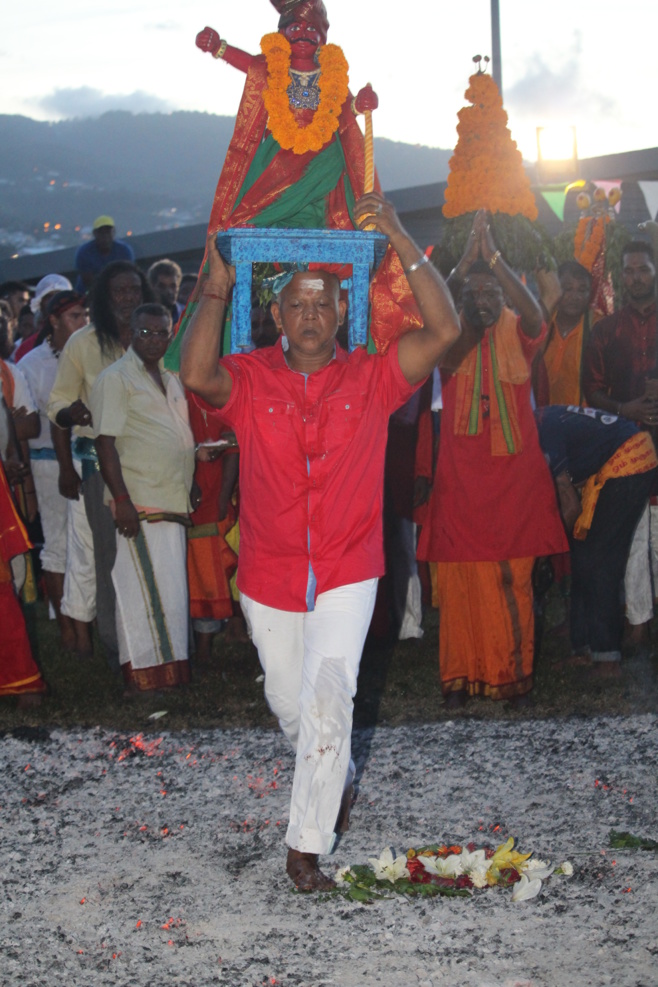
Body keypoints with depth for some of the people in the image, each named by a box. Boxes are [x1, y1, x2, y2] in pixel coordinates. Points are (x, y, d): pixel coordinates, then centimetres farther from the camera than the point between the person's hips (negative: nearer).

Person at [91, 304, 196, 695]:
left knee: (171, 588, 12)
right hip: (140, 503, -8)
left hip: (173, 502, 8)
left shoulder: (171, 380, 18)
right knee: (145, 588, -6)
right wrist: (122, 500, -20)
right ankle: (144, 676, 1)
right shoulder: (116, 379, -7)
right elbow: (106, 442, -13)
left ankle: (168, 668, 22)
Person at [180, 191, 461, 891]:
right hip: (268, 577, 2)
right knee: (289, 702, 18)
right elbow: (196, 375, -28)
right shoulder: (248, 379, -6)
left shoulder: (369, 378, -5)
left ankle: (307, 845, -5)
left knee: (327, 698, -16)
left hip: (346, 576, -2)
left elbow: (444, 329, -17)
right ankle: (338, 778, 49)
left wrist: (400, 240, -21)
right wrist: (216, 287, -24)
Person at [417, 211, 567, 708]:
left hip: (515, 476, 0)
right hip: (461, 478, 0)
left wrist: (494, 256, -25)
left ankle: (516, 673, 9)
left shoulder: (517, 335, 4)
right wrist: (465, 263, -26)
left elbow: (534, 315, -18)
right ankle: (462, 673, 8)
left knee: (515, 581, 0)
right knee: (461, 578, -1)